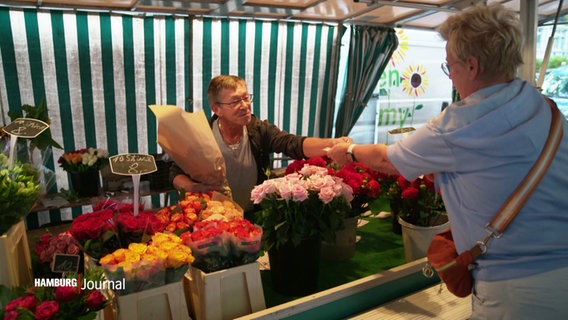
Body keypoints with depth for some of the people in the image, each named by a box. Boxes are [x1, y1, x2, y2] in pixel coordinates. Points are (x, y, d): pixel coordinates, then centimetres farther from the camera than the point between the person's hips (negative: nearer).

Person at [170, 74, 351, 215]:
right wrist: (196, 188, -24)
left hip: (255, 217, 2)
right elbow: (176, 174, -2)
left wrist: (332, 144, -38)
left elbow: (295, 145, -19)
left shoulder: (260, 130, -5)